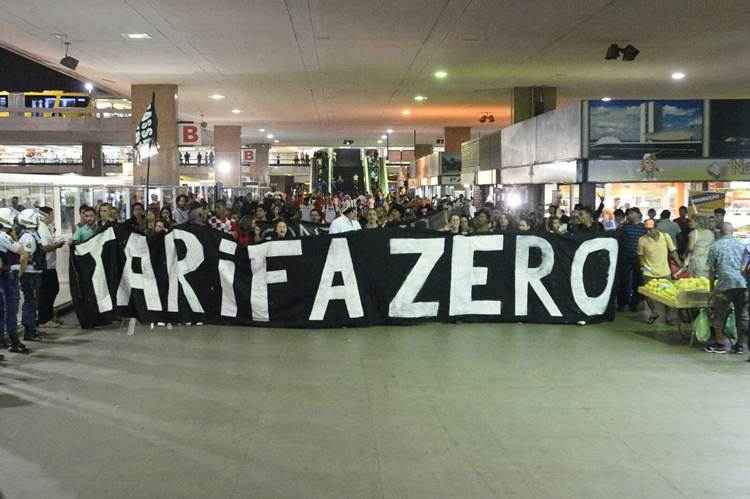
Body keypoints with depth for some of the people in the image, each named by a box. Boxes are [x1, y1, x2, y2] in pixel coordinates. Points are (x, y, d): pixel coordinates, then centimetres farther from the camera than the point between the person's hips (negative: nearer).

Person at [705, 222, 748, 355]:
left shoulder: (715, 246, 6)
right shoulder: (741, 245, 12)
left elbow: (711, 271, 7)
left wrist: (711, 290, 14)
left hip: (725, 284, -3)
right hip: (742, 284, 3)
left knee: (719, 314, 11)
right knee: (742, 315, 13)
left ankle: (720, 344, 17)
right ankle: (739, 345, 19)